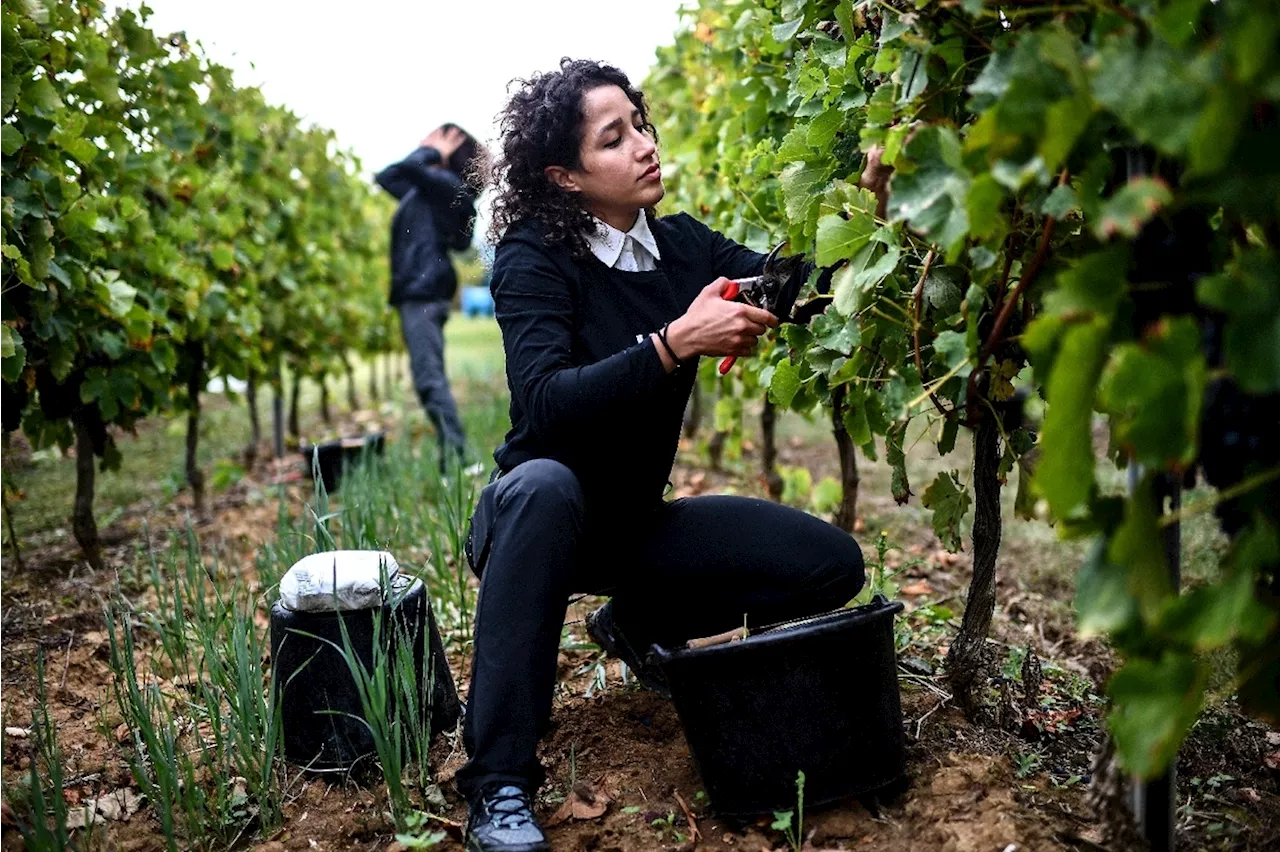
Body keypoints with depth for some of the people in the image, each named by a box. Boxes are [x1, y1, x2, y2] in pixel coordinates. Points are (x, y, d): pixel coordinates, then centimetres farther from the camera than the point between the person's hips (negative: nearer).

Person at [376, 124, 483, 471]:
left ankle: (455, 456, -17)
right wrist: (425, 151, 23)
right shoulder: (427, 188, 20)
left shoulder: (447, 184, -7)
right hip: (417, 290, 10)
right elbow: (387, 178, 31)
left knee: (429, 378, -15)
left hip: (424, 291, -10)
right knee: (430, 377, 11)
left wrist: (432, 153, -3)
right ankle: (452, 455, 14)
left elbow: (407, 169, -23)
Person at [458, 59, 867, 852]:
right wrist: (676, 342, -39)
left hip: (634, 520, 5)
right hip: (537, 517, -5)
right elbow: (543, 405, -32)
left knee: (833, 565, -7)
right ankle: (499, 786, -31)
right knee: (542, 483, -41)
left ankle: (639, 624, 15)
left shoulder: (682, 244, -2)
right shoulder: (534, 259, -17)